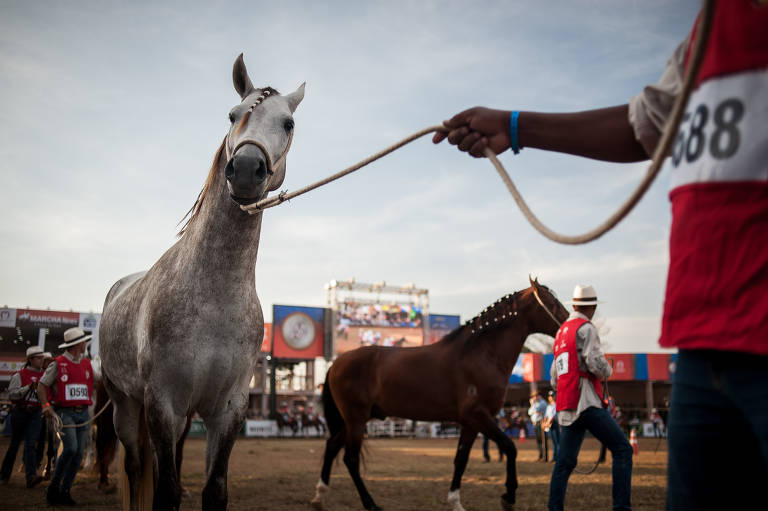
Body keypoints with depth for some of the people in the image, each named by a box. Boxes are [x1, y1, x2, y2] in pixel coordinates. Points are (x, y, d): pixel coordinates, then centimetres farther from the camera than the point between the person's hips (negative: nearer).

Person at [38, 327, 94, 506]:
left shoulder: (87, 364, 14)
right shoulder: (58, 363, -2)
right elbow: (42, 386, 3)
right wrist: (46, 406, -7)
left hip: (83, 413, 6)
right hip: (65, 413, -5)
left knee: (78, 453, 1)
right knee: (71, 448, -20)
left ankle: (64, 492, 10)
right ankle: (54, 486, -3)